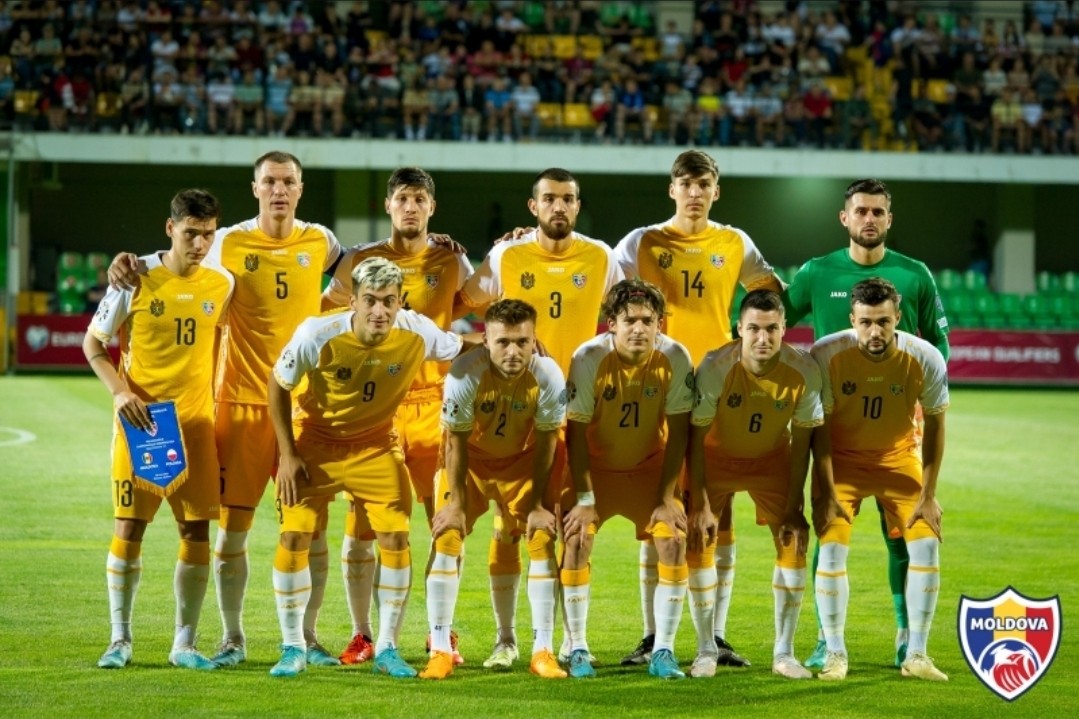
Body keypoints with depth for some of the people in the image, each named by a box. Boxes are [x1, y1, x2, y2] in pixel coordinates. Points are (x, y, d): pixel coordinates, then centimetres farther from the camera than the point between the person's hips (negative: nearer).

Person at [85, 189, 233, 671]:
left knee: (196, 529, 0)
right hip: (139, 419, -2)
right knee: (129, 526, -1)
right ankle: (120, 640, 10)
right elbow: (93, 344, 1)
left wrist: (214, 397, 9)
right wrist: (119, 391, -13)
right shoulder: (137, 278, -5)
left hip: (196, 422, 3)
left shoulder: (221, 285, 3)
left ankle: (184, 643, 9)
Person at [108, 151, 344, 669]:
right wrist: (131, 262, -7)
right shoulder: (227, 244, -1)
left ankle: (307, 635, 14)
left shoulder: (319, 242, 5)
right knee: (232, 524, 0)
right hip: (242, 400, -1)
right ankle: (232, 638, 12)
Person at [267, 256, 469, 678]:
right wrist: (287, 454, -12)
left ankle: (386, 650, 6)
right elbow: (278, 386, -11)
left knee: (395, 536, -8)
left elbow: (462, 349, 0)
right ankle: (293, 649, 6)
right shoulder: (318, 335, -26)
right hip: (315, 440, -1)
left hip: (376, 445, 2)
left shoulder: (416, 334, -21)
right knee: (294, 536, -8)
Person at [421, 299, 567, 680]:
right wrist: (455, 503, -14)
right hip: (471, 459, -1)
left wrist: (538, 504, -12)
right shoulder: (465, 373, -31)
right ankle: (440, 651, -3)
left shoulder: (548, 376, -27)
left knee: (542, 540, -9)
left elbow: (545, 443, -15)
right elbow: (456, 441, -19)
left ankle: (543, 652, -1)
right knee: (447, 539, -11)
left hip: (522, 460, 1)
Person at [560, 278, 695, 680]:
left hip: (650, 466, 1)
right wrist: (584, 498, -19)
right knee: (576, 538, -17)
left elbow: (678, 432, -12)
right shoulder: (589, 358, -24)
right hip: (596, 466, -1)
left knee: (673, 540, -15)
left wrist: (667, 497, -14)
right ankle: (577, 650, -5)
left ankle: (663, 652, -5)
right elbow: (576, 432, -17)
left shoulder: (675, 358, -20)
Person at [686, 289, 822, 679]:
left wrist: (794, 508, -12)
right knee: (698, 540, -13)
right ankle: (706, 650, 1)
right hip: (716, 456, -2)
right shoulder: (715, 367, -30)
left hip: (772, 459, 2)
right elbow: (696, 437, -20)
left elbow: (801, 441, -12)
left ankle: (784, 653, 2)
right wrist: (700, 506, -22)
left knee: (794, 540, -10)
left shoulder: (804, 371, -24)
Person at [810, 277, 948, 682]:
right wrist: (827, 492, -17)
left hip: (899, 458, 1)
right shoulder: (826, 355, -24)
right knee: (832, 547, -14)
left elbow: (934, 424, -8)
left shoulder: (925, 359, -20)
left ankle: (916, 655, 2)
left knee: (926, 543, -10)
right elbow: (819, 427, -15)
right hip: (842, 459, -1)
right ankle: (835, 654, 1)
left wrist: (928, 494, -9)